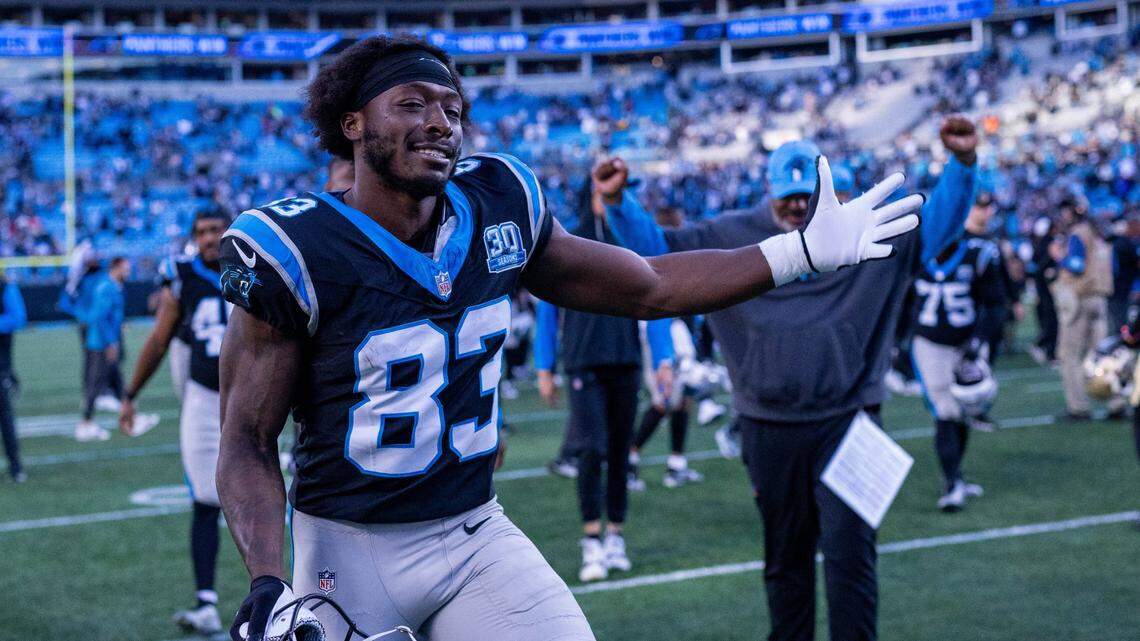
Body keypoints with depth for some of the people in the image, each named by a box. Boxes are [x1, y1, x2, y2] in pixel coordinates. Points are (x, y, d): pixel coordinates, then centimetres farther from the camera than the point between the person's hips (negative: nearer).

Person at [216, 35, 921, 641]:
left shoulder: (497, 208, -1)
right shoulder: (297, 252, -15)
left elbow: (649, 286, 9)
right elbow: (248, 442, -12)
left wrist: (804, 249, 5)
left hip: (477, 533, 4)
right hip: (351, 550, -4)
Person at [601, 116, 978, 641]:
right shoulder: (730, 237, 4)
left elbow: (934, 227, -4)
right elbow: (657, 249, 4)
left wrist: (962, 164, -18)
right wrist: (619, 202, -10)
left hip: (845, 420, -2)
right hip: (770, 427, 2)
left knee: (850, 552, -7)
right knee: (785, 556, 16)